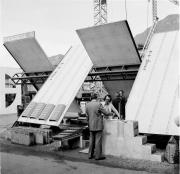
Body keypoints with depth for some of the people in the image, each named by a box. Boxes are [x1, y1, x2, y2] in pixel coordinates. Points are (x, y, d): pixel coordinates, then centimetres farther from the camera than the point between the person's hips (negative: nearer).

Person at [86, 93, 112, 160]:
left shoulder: (87, 105, 4)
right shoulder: (98, 104, -13)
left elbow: (87, 116, 10)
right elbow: (106, 113, -6)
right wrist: (110, 113, 14)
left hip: (91, 126, 6)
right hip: (98, 125, -6)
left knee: (91, 140, 14)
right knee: (98, 140, 0)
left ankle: (90, 155, 19)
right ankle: (98, 156, 4)